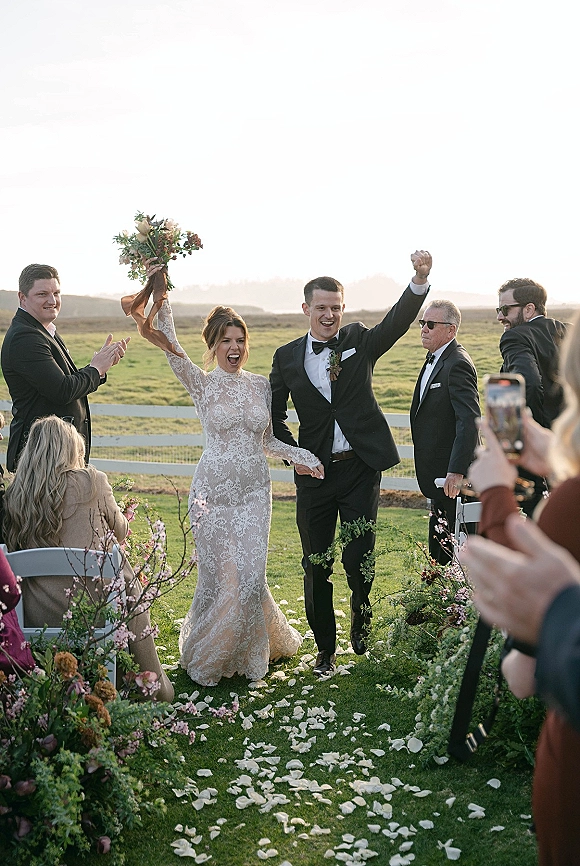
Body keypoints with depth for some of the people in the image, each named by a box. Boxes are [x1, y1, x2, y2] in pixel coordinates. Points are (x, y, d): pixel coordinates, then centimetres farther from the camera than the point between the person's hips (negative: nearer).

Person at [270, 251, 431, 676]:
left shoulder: (359, 341, 2)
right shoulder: (288, 356, 4)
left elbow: (398, 321, -16)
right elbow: (274, 415, 11)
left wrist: (420, 279, -33)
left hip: (361, 468, -1)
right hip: (314, 471, 2)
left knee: (358, 558, -4)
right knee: (316, 565, 10)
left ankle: (361, 609, 32)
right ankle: (325, 647, 29)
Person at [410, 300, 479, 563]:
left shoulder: (457, 364, -18)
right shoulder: (434, 359, 14)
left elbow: (470, 420, -26)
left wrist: (456, 472, -30)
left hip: (453, 475, -10)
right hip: (440, 473, 10)